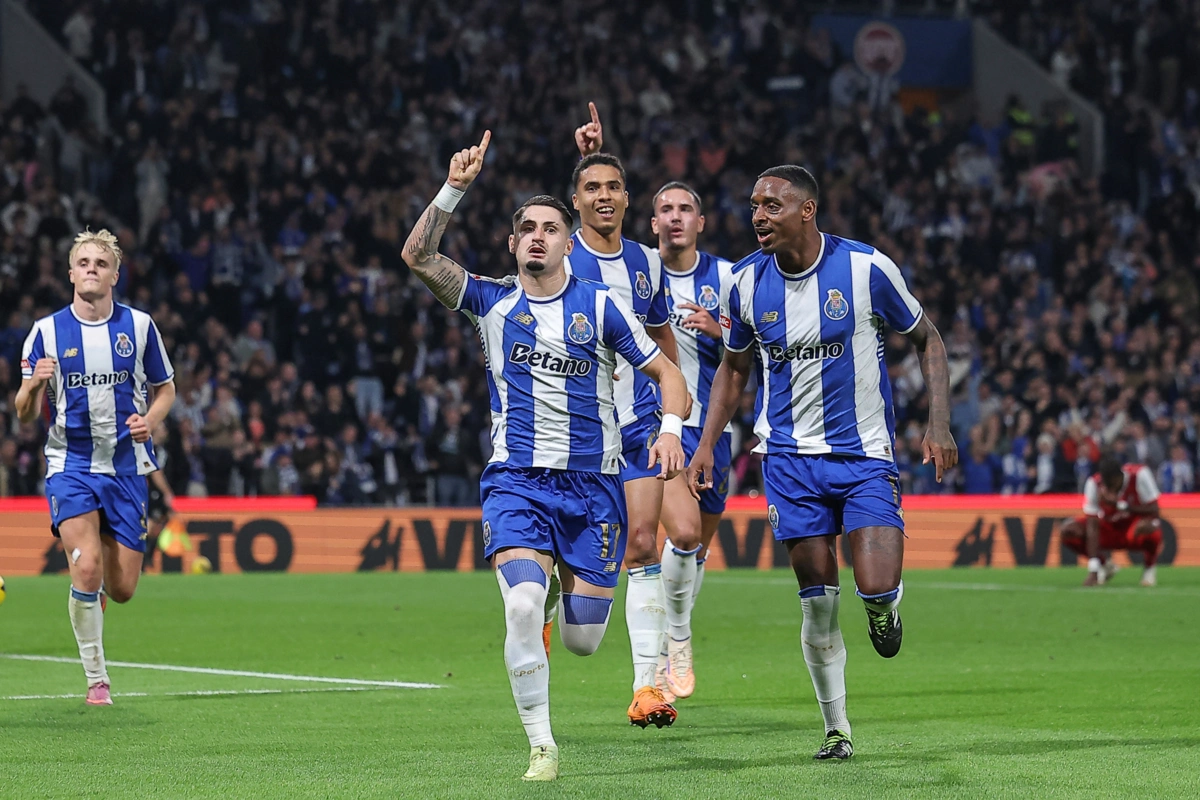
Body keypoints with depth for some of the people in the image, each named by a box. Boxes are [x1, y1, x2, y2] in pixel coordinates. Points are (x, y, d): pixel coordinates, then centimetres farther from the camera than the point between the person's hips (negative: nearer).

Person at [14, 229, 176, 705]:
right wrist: (32, 385, -26)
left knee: (121, 589, 1)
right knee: (86, 569, -22)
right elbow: (25, 415, -3)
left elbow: (166, 388, 13)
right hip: (70, 465, -2)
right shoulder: (47, 331, -4)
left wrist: (151, 419, -9)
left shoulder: (138, 326, 0)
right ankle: (96, 678, -7)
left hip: (126, 465, 2)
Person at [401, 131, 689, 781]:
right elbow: (418, 256, -5)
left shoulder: (601, 305, 2)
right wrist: (455, 188, -14)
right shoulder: (493, 302, 5)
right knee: (523, 605, -25)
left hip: (593, 484, 0)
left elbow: (666, 371, 5)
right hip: (516, 481, 0)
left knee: (583, 640, 0)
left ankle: (574, 584, 39)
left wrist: (670, 429, -13)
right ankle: (541, 746, -12)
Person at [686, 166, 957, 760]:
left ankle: (885, 610, 21)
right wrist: (706, 444, 5)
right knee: (818, 599, 0)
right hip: (790, 455, 2)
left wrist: (939, 422, -7)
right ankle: (837, 729, 13)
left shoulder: (866, 268, -11)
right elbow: (734, 367, 15)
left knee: (876, 588, -17)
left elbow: (926, 339, 2)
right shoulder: (746, 282, -2)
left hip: (865, 452, -2)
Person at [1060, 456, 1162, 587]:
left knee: (1146, 528, -40)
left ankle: (1148, 567, -7)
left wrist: (1121, 506, -35)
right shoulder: (1093, 484, -22)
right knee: (1069, 531, -21)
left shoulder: (1139, 474, -26)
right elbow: (1092, 527, -25)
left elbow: (1154, 511, -24)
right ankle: (1105, 563, 6)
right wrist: (1093, 570, -31)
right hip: (1110, 527, 3)